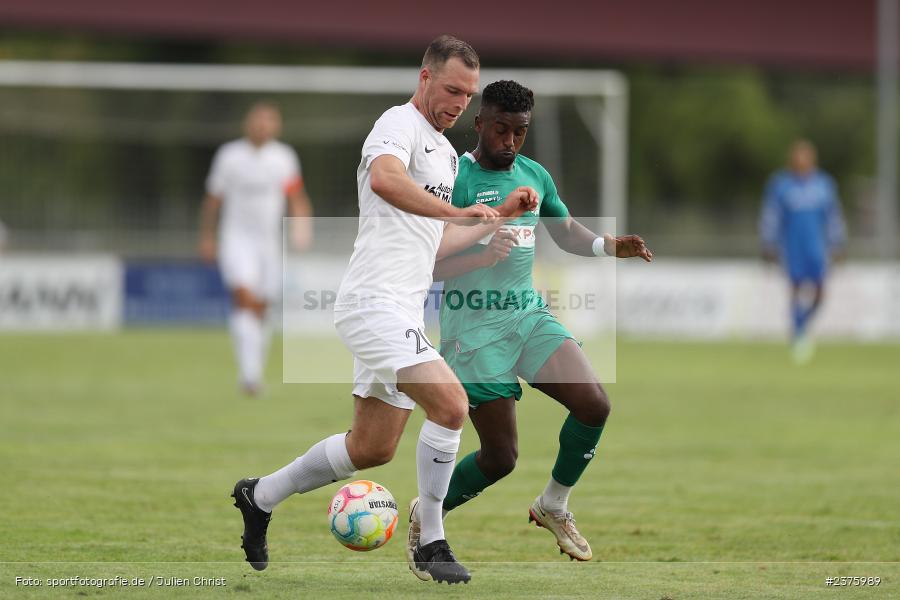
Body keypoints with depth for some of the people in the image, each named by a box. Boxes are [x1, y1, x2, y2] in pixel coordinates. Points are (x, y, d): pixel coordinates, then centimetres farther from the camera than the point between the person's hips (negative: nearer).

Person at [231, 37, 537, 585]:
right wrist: (455, 210, -44)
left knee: (372, 449, 14)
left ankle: (260, 497, 31)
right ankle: (431, 545, -13)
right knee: (451, 405, -23)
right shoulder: (400, 125, -11)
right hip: (376, 305, -10)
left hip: (403, 312, 10)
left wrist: (501, 213, 20)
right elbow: (385, 179, -34)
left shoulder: (445, 149, 20)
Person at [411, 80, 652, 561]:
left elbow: (566, 231, 26)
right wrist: (483, 256, -30)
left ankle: (552, 507, 10)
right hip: (474, 326, -6)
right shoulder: (454, 178, -11)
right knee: (500, 458, -6)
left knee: (594, 404, -14)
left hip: (529, 314, 6)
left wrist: (610, 246, 6)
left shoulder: (534, 175, 10)